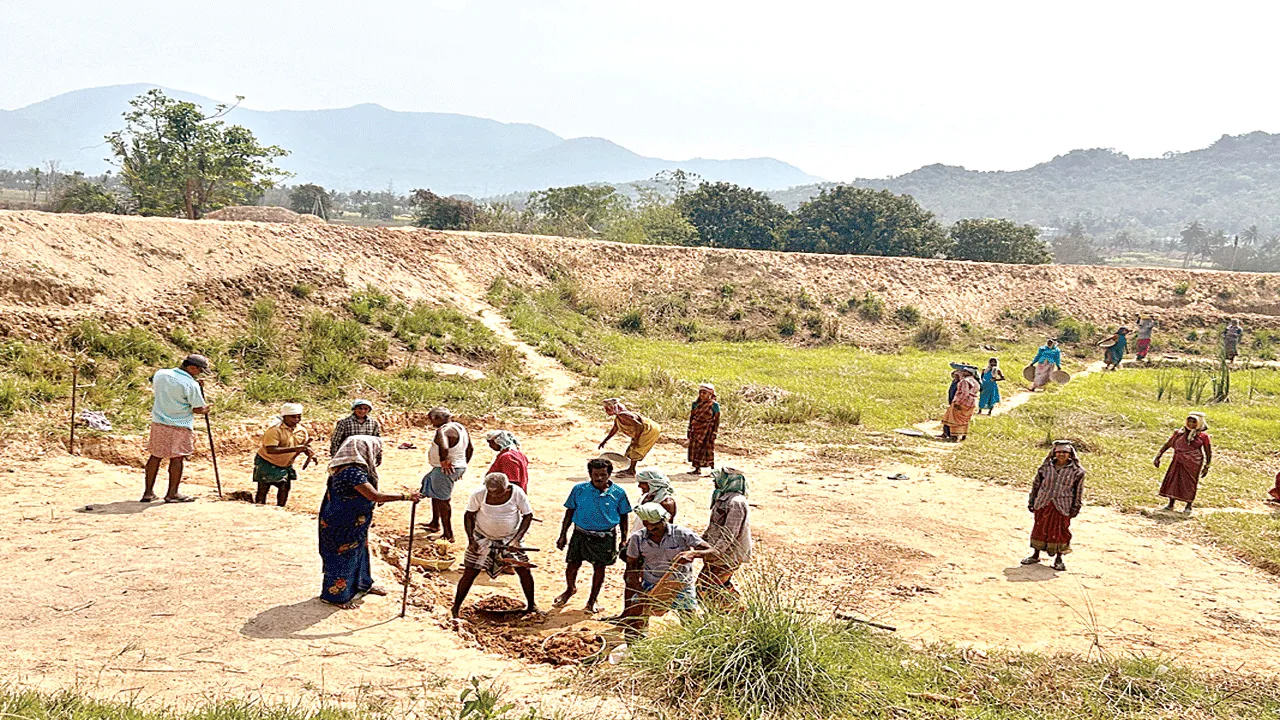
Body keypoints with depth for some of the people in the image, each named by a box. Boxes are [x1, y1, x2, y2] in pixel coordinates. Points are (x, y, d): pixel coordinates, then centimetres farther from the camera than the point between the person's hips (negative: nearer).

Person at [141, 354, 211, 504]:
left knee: (155, 456, 13)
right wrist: (205, 409, 12)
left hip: (158, 423, 6)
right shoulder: (191, 384, -16)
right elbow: (198, 409, -14)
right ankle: (172, 494, 9)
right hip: (180, 426, -6)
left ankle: (148, 492, 18)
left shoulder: (160, 374, 3)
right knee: (178, 458, 4)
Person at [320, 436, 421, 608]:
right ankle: (336, 595, 21)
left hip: (354, 524, 10)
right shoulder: (352, 472, -31)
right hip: (341, 527, -10)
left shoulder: (353, 469, 2)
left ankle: (363, 584, 44)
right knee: (343, 557, 5)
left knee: (360, 551, 24)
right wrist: (406, 497, -33)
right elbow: (374, 496, -36)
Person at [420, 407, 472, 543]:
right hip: (458, 467, 10)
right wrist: (462, 465, 21)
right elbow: (470, 449, 16)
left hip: (445, 470, -10)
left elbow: (444, 448, -40)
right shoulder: (460, 428, 9)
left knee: (443, 500, -1)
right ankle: (435, 523, 36)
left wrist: (444, 461, -25)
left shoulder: (443, 430, -21)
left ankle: (448, 535, 3)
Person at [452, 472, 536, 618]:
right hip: (483, 537, -1)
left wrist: (517, 539, -19)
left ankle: (531, 606, 16)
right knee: (470, 572, -5)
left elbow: (528, 516, -10)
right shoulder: (478, 495, -23)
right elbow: (468, 515, -8)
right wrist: (471, 539, -18)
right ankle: (456, 608, 8)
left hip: (510, 537, 1)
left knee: (524, 570, -4)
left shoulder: (517, 493, -21)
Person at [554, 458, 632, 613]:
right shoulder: (579, 490, -5)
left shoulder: (618, 493, -6)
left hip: (605, 537, 0)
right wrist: (563, 535, 5)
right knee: (572, 565, 2)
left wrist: (623, 539, 6)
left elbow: (623, 516, 5)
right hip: (581, 535, 0)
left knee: (600, 568, 9)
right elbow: (570, 512, 4)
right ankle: (570, 589, 35)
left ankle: (593, 600, 29)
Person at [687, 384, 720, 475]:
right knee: (695, 447, 6)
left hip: (708, 430, -5)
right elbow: (692, 416, 9)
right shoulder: (696, 404, 4)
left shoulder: (714, 405, -8)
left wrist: (714, 433, -11)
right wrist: (690, 430, 7)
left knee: (708, 449, -4)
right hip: (696, 429, 5)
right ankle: (697, 469, 17)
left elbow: (717, 419, -7)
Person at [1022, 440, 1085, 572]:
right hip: (1043, 504, 2)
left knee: (1060, 531, 4)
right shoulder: (1046, 467, 1)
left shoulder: (1076, 471, -4)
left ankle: (1058, 559, 19)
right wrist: (1032, 502, 9)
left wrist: (1076, 507, 0)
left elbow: (1079, 490, 2)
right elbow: (1036, 484, 9)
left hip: (1062, 506, -2)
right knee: (1040, 528, 11)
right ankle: (1035, 555, 26)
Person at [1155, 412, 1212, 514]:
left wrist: (1206, 467, 6)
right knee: (1173, 481, 3)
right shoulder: (1179, 433, 5)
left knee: (1190, 483, 2)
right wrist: (1158, 456, 9)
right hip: (1178, 462, 3)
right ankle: (1170, 504, 15)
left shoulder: (1203, 436, -2)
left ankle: (1189, 506, 18)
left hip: (1193, 463, -3)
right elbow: (1168, 445, 12)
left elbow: (1208, 452, 5)